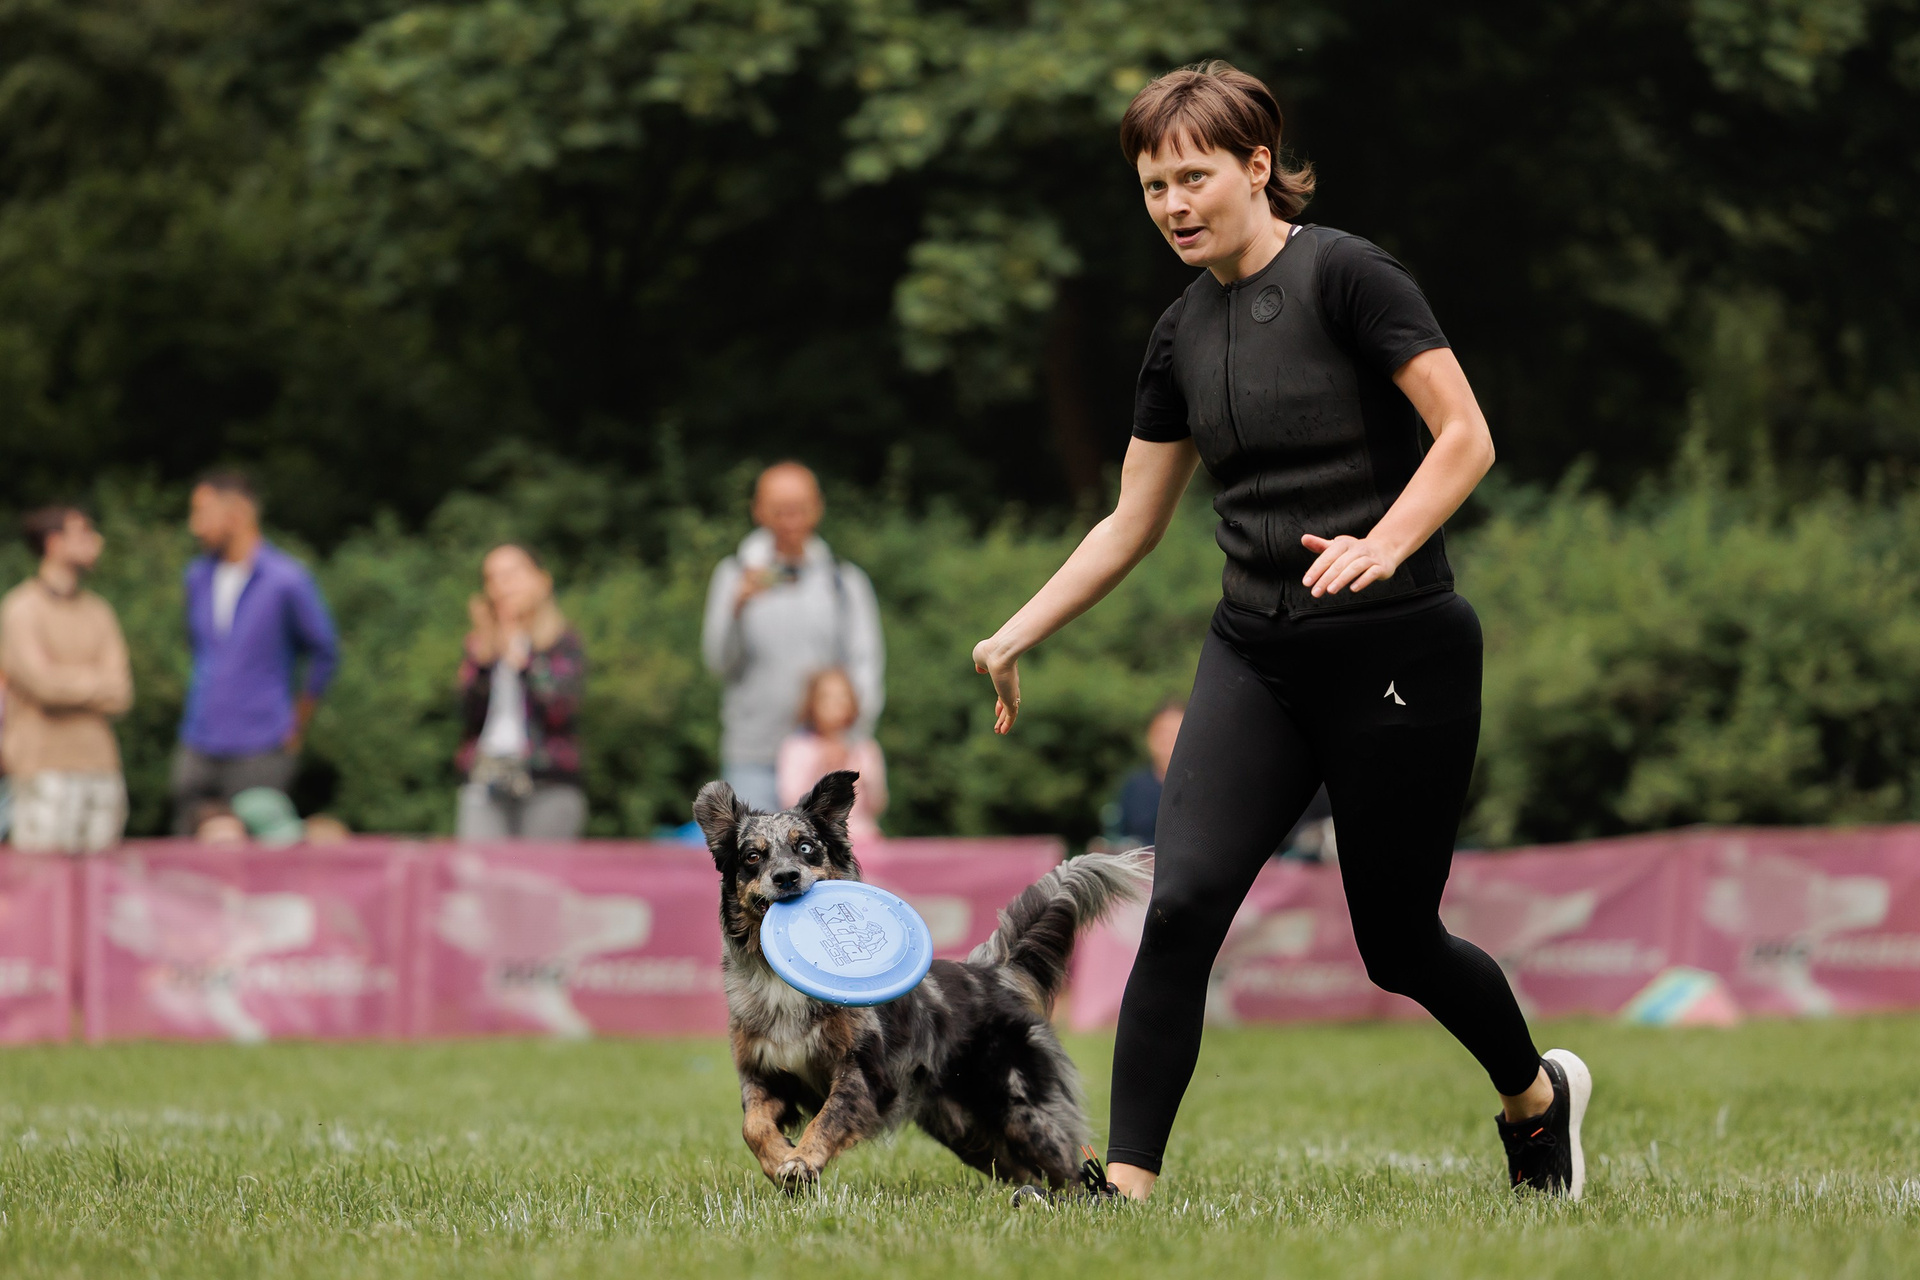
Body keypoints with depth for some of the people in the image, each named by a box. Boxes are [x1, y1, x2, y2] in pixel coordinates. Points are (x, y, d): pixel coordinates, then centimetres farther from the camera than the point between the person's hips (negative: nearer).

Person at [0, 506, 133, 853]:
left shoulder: (98, 612, 15)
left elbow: (120, 697, 5)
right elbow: (43, 683, -13)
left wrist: (68, 682, -7)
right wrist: (96, 681, 2)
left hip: (100, 763, 6)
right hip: (44, 769, -5)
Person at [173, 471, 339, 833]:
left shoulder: (286, 579, -7)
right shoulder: (198, 576, 12)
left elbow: (324, 652, 3)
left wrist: (298, 725, 5)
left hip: (259, 753, -5)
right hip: (197, 749, 5)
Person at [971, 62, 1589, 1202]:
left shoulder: (1344, 274, -10)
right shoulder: (1185, 335, 10)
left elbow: (1467, 440, -15)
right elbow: (1133, 525, 19)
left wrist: (1383, 544, -30)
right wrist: (1019, 635, 16)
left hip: (1398, 655, -5)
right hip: (1255, 658, 5)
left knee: (1397, 943, 7)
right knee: (1182, 903, -14)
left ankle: (1539, 1095, 37)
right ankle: (1128, 1186, -14)